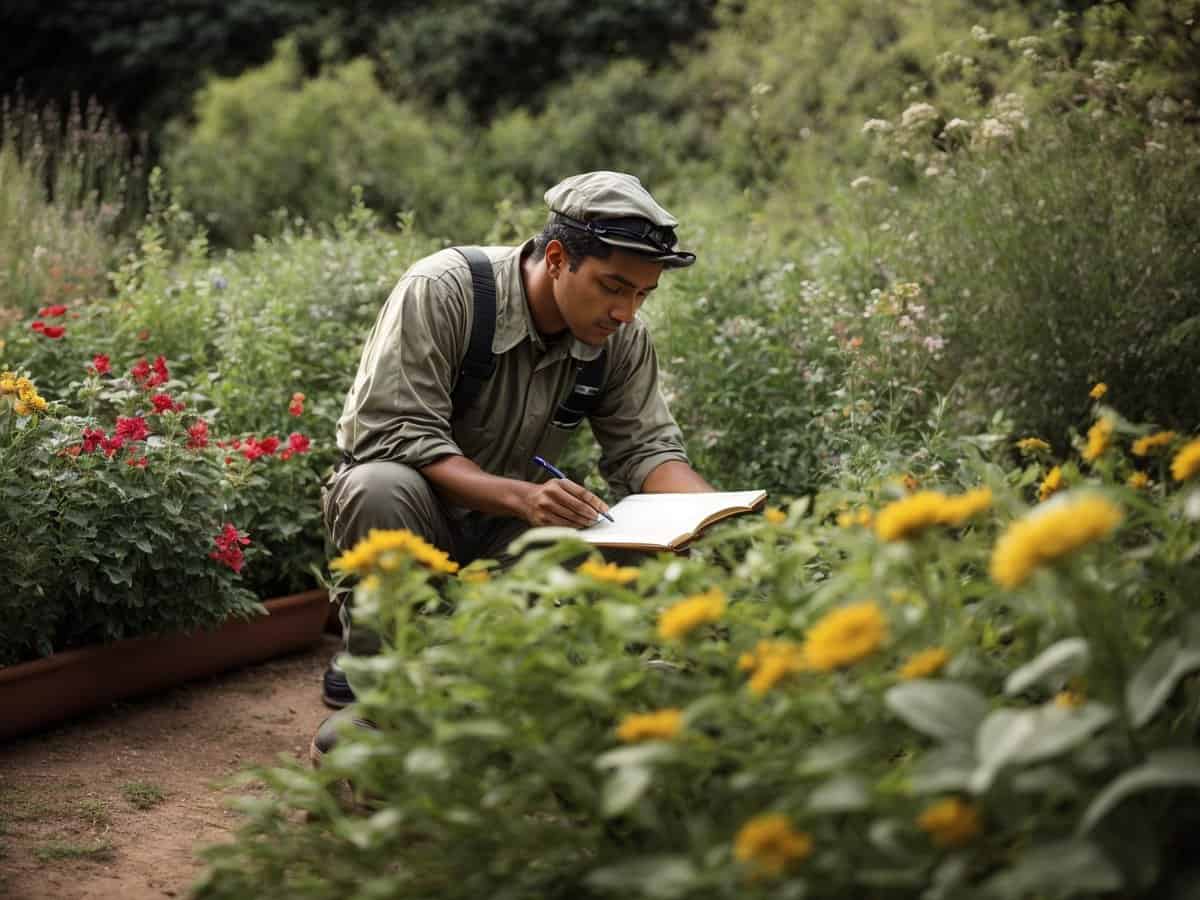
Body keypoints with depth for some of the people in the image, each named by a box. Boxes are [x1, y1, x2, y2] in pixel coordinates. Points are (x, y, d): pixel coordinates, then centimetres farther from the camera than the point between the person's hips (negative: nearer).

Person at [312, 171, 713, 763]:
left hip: (503, 535, 5)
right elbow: (398, 437, -28)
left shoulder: (622, 337, -7)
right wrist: (520, 496, -42)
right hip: (406, 513, -5)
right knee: (381, 485, -39)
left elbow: (644, 448, -6)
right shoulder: (441, 291, -23)